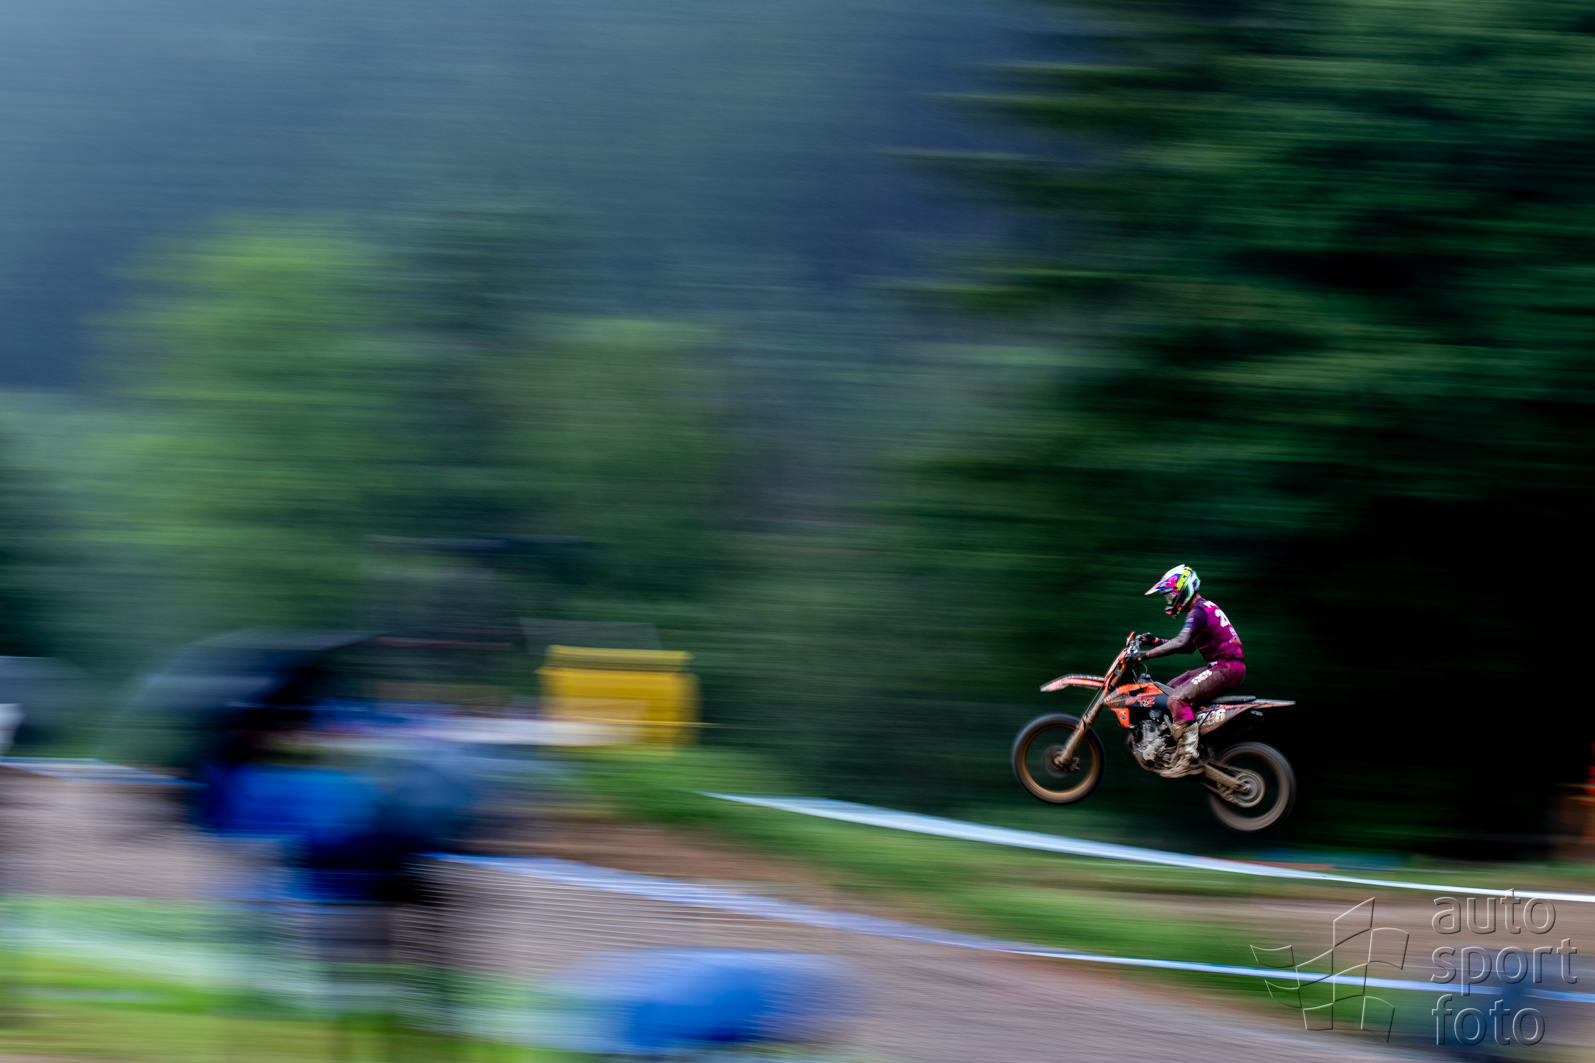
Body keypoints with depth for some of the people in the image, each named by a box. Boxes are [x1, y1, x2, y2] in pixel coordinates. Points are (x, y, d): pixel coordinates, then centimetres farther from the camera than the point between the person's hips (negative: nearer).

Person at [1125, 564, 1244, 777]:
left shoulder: (1198, 611, -14)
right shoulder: (1206, 607, 19)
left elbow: (1180, 642, -28)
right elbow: (1189, 646, 28)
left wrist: (1146, 654, -26)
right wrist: (1157, 642, 19)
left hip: (1226, 667, -11)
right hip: (1222, 666, 11)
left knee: (1177, 699, -23)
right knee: (1170, 689, 17)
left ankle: (1190, 758, -28)